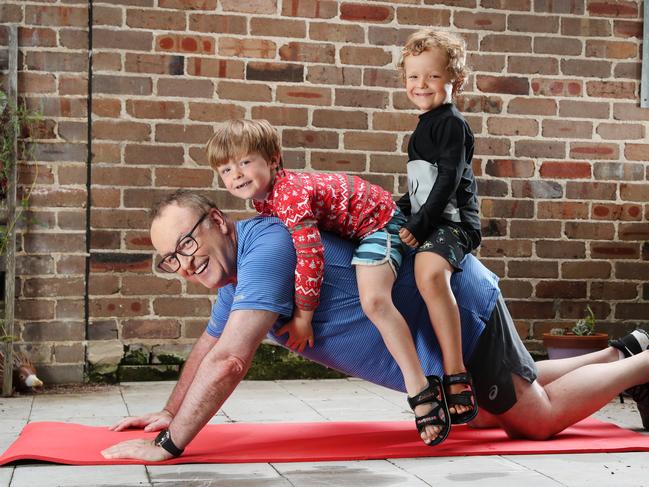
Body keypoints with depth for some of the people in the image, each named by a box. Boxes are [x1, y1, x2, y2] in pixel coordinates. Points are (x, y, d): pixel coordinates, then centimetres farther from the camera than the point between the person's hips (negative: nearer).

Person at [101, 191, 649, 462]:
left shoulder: (266, 247, -31)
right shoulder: (236, 267, 0)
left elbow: (229, 362, -39)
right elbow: (208, 347, 16)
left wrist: (168, 443, -36)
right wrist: (170, 411, 14)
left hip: (461, 304, -9)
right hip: (441, 309, 9)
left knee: (539, 417, 0)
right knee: (487, 413, 28)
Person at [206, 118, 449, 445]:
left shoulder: (291, 194, -34)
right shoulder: (261, 198, -4)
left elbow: (310, 255, -39)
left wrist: (302, 316, -31)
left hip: (377, 219, -11)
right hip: (346, 229, 11)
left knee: (374, 301, -30)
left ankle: (421, 391, -26)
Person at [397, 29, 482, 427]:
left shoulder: (451, 123, -7)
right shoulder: (425, 127, 21)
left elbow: (449, 179, -17)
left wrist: (419, 224, -21)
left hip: (452, 221, -11)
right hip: (428, 223, 11)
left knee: (429, 273, -39)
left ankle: (457, 377, -43)